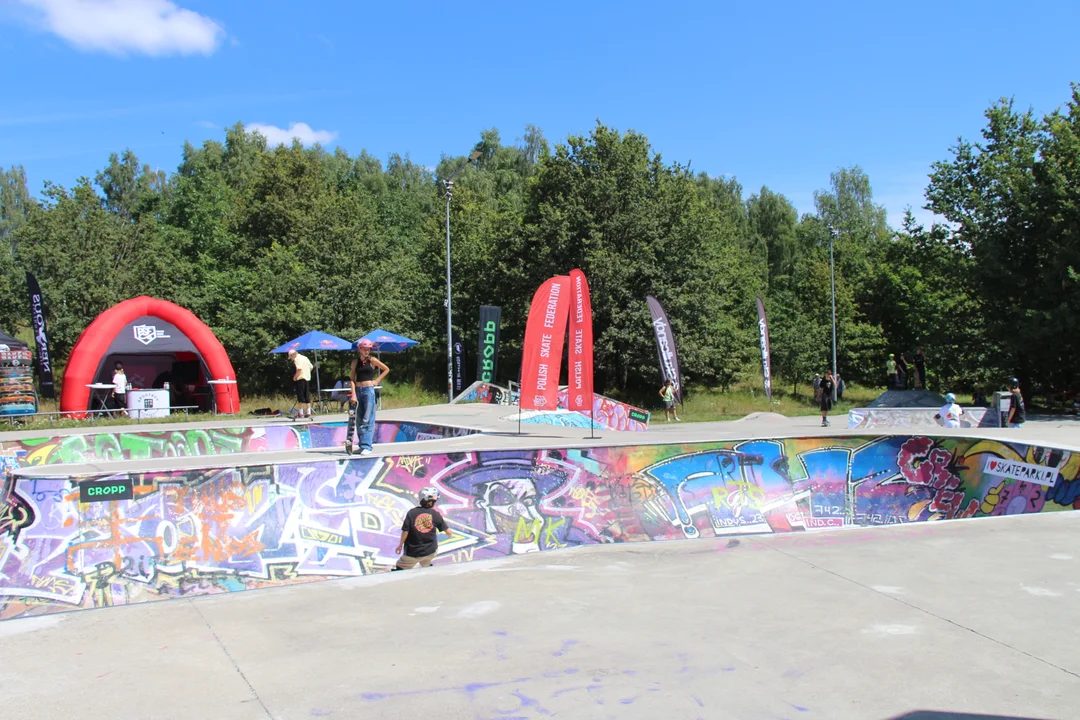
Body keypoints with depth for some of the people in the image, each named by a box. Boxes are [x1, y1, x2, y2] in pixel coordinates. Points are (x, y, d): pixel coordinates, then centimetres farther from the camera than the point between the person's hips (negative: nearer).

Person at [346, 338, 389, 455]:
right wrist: (353, 394, -6)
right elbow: (352, 379, 3)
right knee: (358, 420, 8)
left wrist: (377, 380, 1)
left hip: (368, 390, -4)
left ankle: (367, 446, -8)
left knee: (367, 419, -7)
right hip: (358, 390, 4)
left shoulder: (372, 360, -1)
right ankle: (362, 444, 17)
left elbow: (386, 369, 9)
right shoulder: (355, 361, 6)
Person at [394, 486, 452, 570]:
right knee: (427, 567, 32)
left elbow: (405, 532, -13)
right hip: (430, 551, 4)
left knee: (400, 569, 8)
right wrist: (451, 535, 25)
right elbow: (446, 529, 1)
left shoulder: (412, 513, -14)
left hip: (413, 552, -4)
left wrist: (400, 545, 3)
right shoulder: (436, 514, -7)